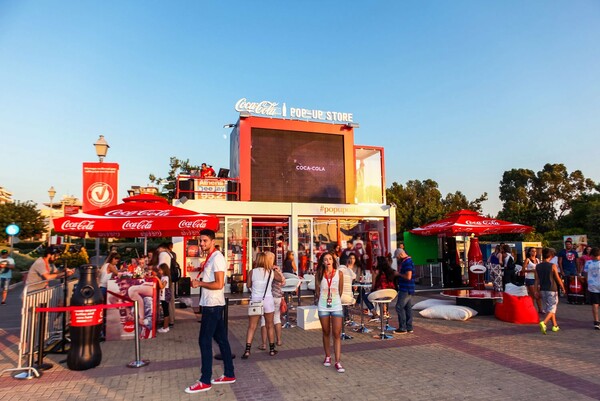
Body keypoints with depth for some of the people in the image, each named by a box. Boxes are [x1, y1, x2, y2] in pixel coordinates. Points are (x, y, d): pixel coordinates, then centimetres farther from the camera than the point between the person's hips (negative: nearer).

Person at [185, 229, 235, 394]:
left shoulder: (217, 258, -17)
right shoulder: (210, 258, 13)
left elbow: (219, 284, -23)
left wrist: (200, 283, -14)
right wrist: (202, 276, 8)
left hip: (212, 305, -10)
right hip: (212, 304, 10)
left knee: (204, 341, -3)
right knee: (221, 339, 13)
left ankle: (205, 381, 6)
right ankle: (229, 374, 22)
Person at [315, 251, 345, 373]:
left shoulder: (339, 273, -3)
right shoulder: (320, 274, -1)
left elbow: (340, 290, 7)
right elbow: (317, 290, 9)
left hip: (336, 306, -1)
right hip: (323, 307, 1)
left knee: (337, 334, -3)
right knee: (326, 333, 13)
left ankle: (338, 362, 0)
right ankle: (328, 357, 29)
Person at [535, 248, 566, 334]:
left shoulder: (538, 266, 2)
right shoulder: (553, 266, -10)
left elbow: (537, 280, 4)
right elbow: (558, 279, -5)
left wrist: (537, 291, 10)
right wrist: (563, 288, 9)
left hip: (543, 290, 5)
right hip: (552, 290, -5)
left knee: (548, 308, 16)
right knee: (552, 309, -1)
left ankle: (555, 325, 26)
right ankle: (543, 323, -22)